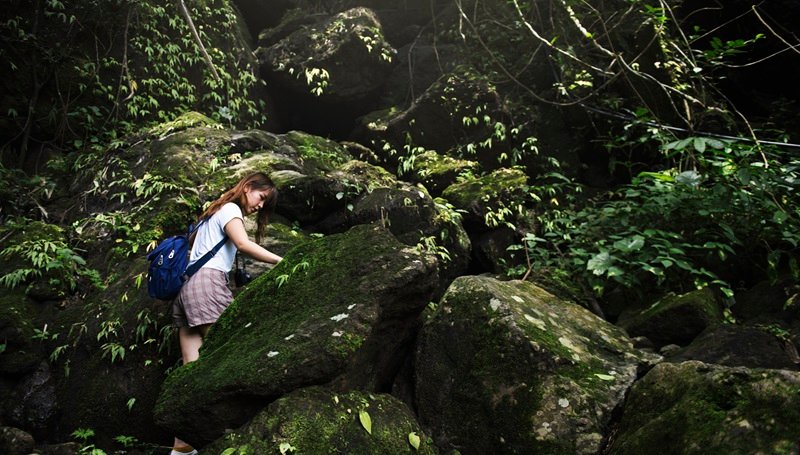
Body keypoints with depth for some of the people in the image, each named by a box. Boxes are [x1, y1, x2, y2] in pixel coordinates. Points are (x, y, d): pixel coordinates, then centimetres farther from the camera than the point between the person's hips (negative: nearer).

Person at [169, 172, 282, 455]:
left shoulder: (215, 212, 31)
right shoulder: (230, 208, 4)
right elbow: (243, 244, -13)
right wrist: (283, 262, -15)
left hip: (187, 286, 9)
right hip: (207, 282, -9)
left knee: (193, 369, 0)